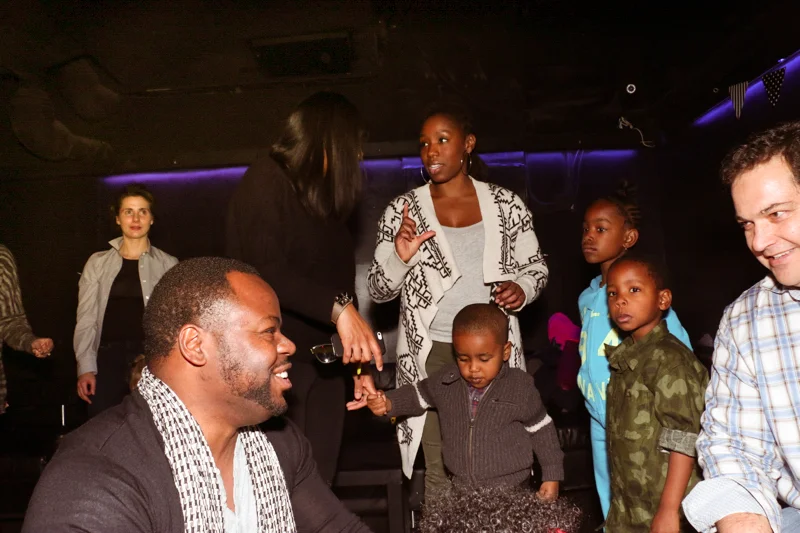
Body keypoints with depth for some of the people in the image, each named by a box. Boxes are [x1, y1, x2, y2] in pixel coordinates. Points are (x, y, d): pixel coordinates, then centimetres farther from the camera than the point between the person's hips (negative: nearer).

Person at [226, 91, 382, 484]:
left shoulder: (322, 198, 16)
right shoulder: (266, 181, -7)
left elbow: (336, 281, 11)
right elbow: (266, 271, -22)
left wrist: (360, 363, 6)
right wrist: (339, 308, -28)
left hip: (323, 361, 8)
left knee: (317, 482, 10)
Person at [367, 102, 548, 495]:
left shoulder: (506, 205, 4)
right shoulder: (402, 211, 2)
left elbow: (536, 267, 13)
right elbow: (378, 290, 3)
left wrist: (521, 288, -9)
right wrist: (400, 258, -16)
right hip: (431, 355, -1)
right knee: (441, 470, 3)